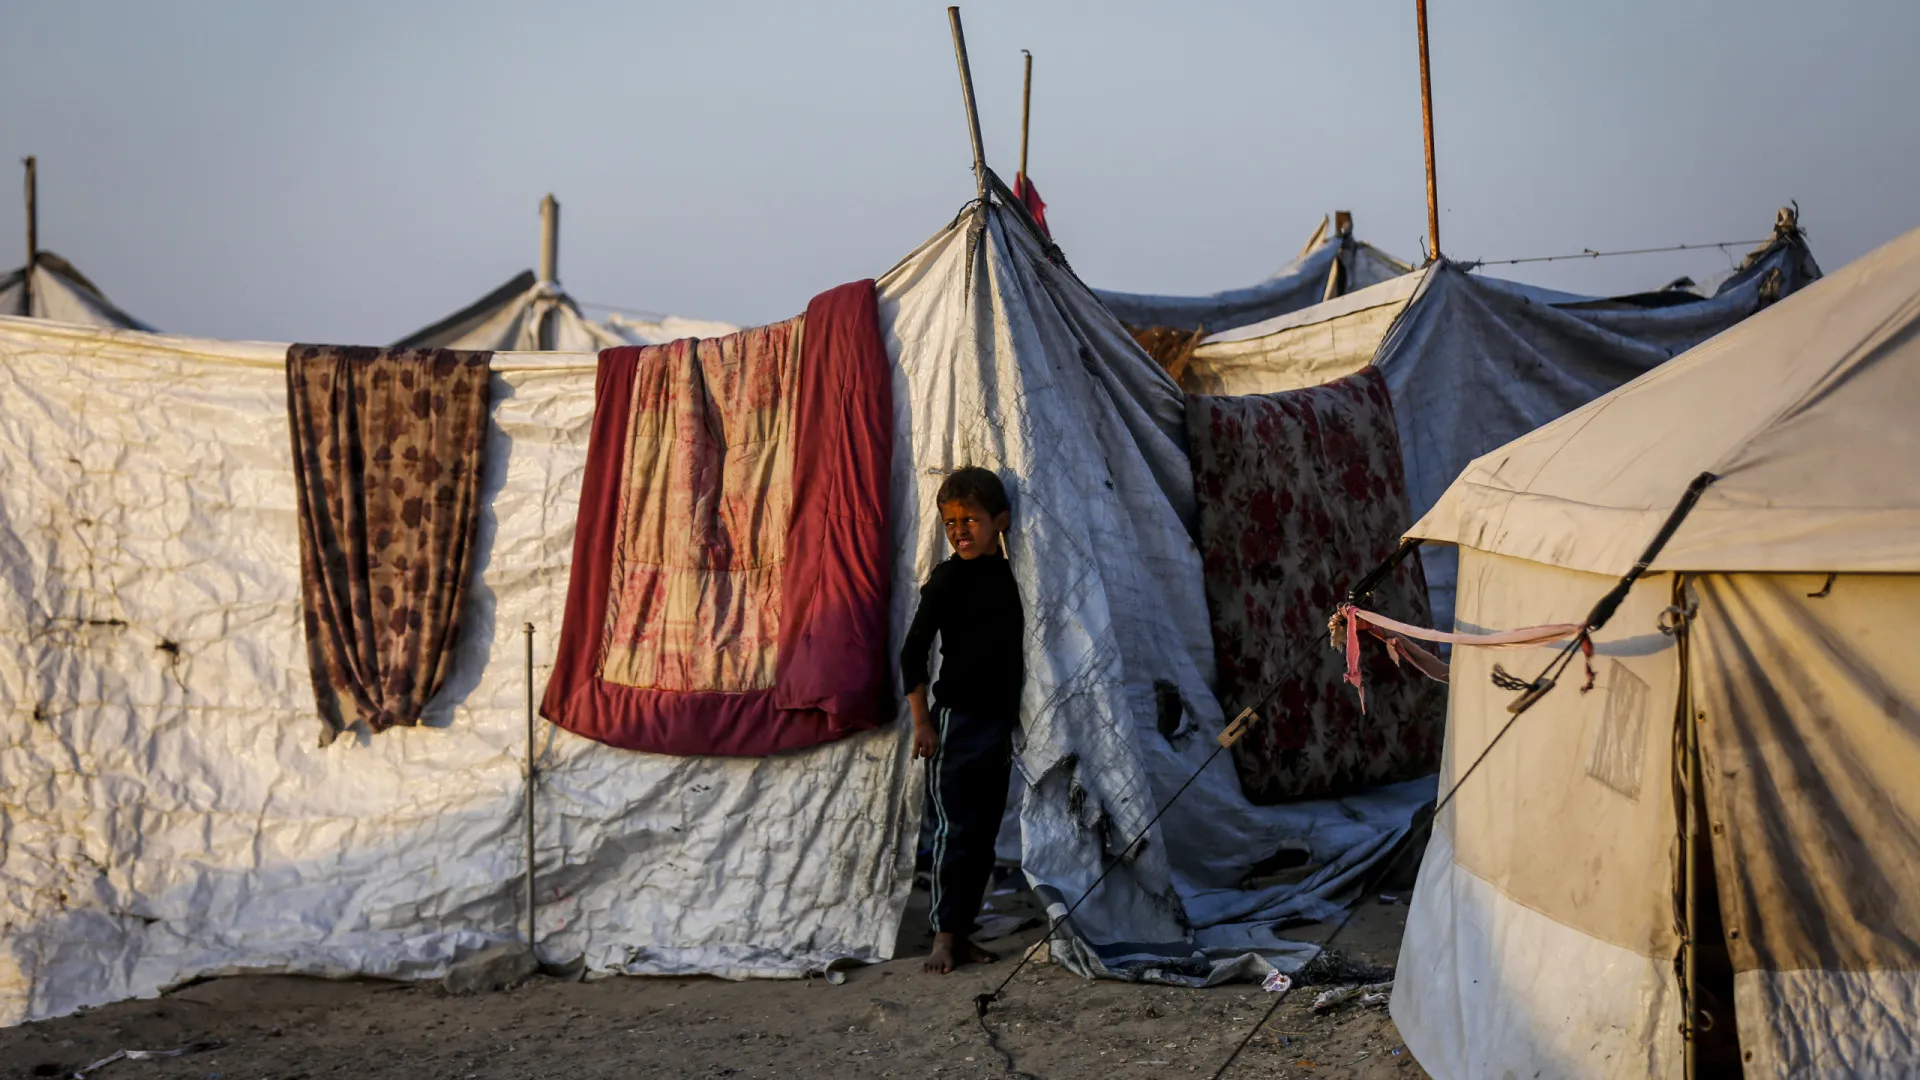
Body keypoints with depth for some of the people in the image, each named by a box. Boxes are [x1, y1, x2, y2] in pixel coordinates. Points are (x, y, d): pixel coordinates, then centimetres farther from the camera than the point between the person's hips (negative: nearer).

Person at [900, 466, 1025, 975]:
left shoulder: (1011, 575, 8)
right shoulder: (948, 578, -8)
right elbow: (913, 652, -8)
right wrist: (921, 721, -11)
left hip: (1000, 721, 6)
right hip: (957, 717, -6)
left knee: (984, 833, 8)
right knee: (954, 829, -5)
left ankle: (964, 933, 16)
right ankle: (945, 935, 1)